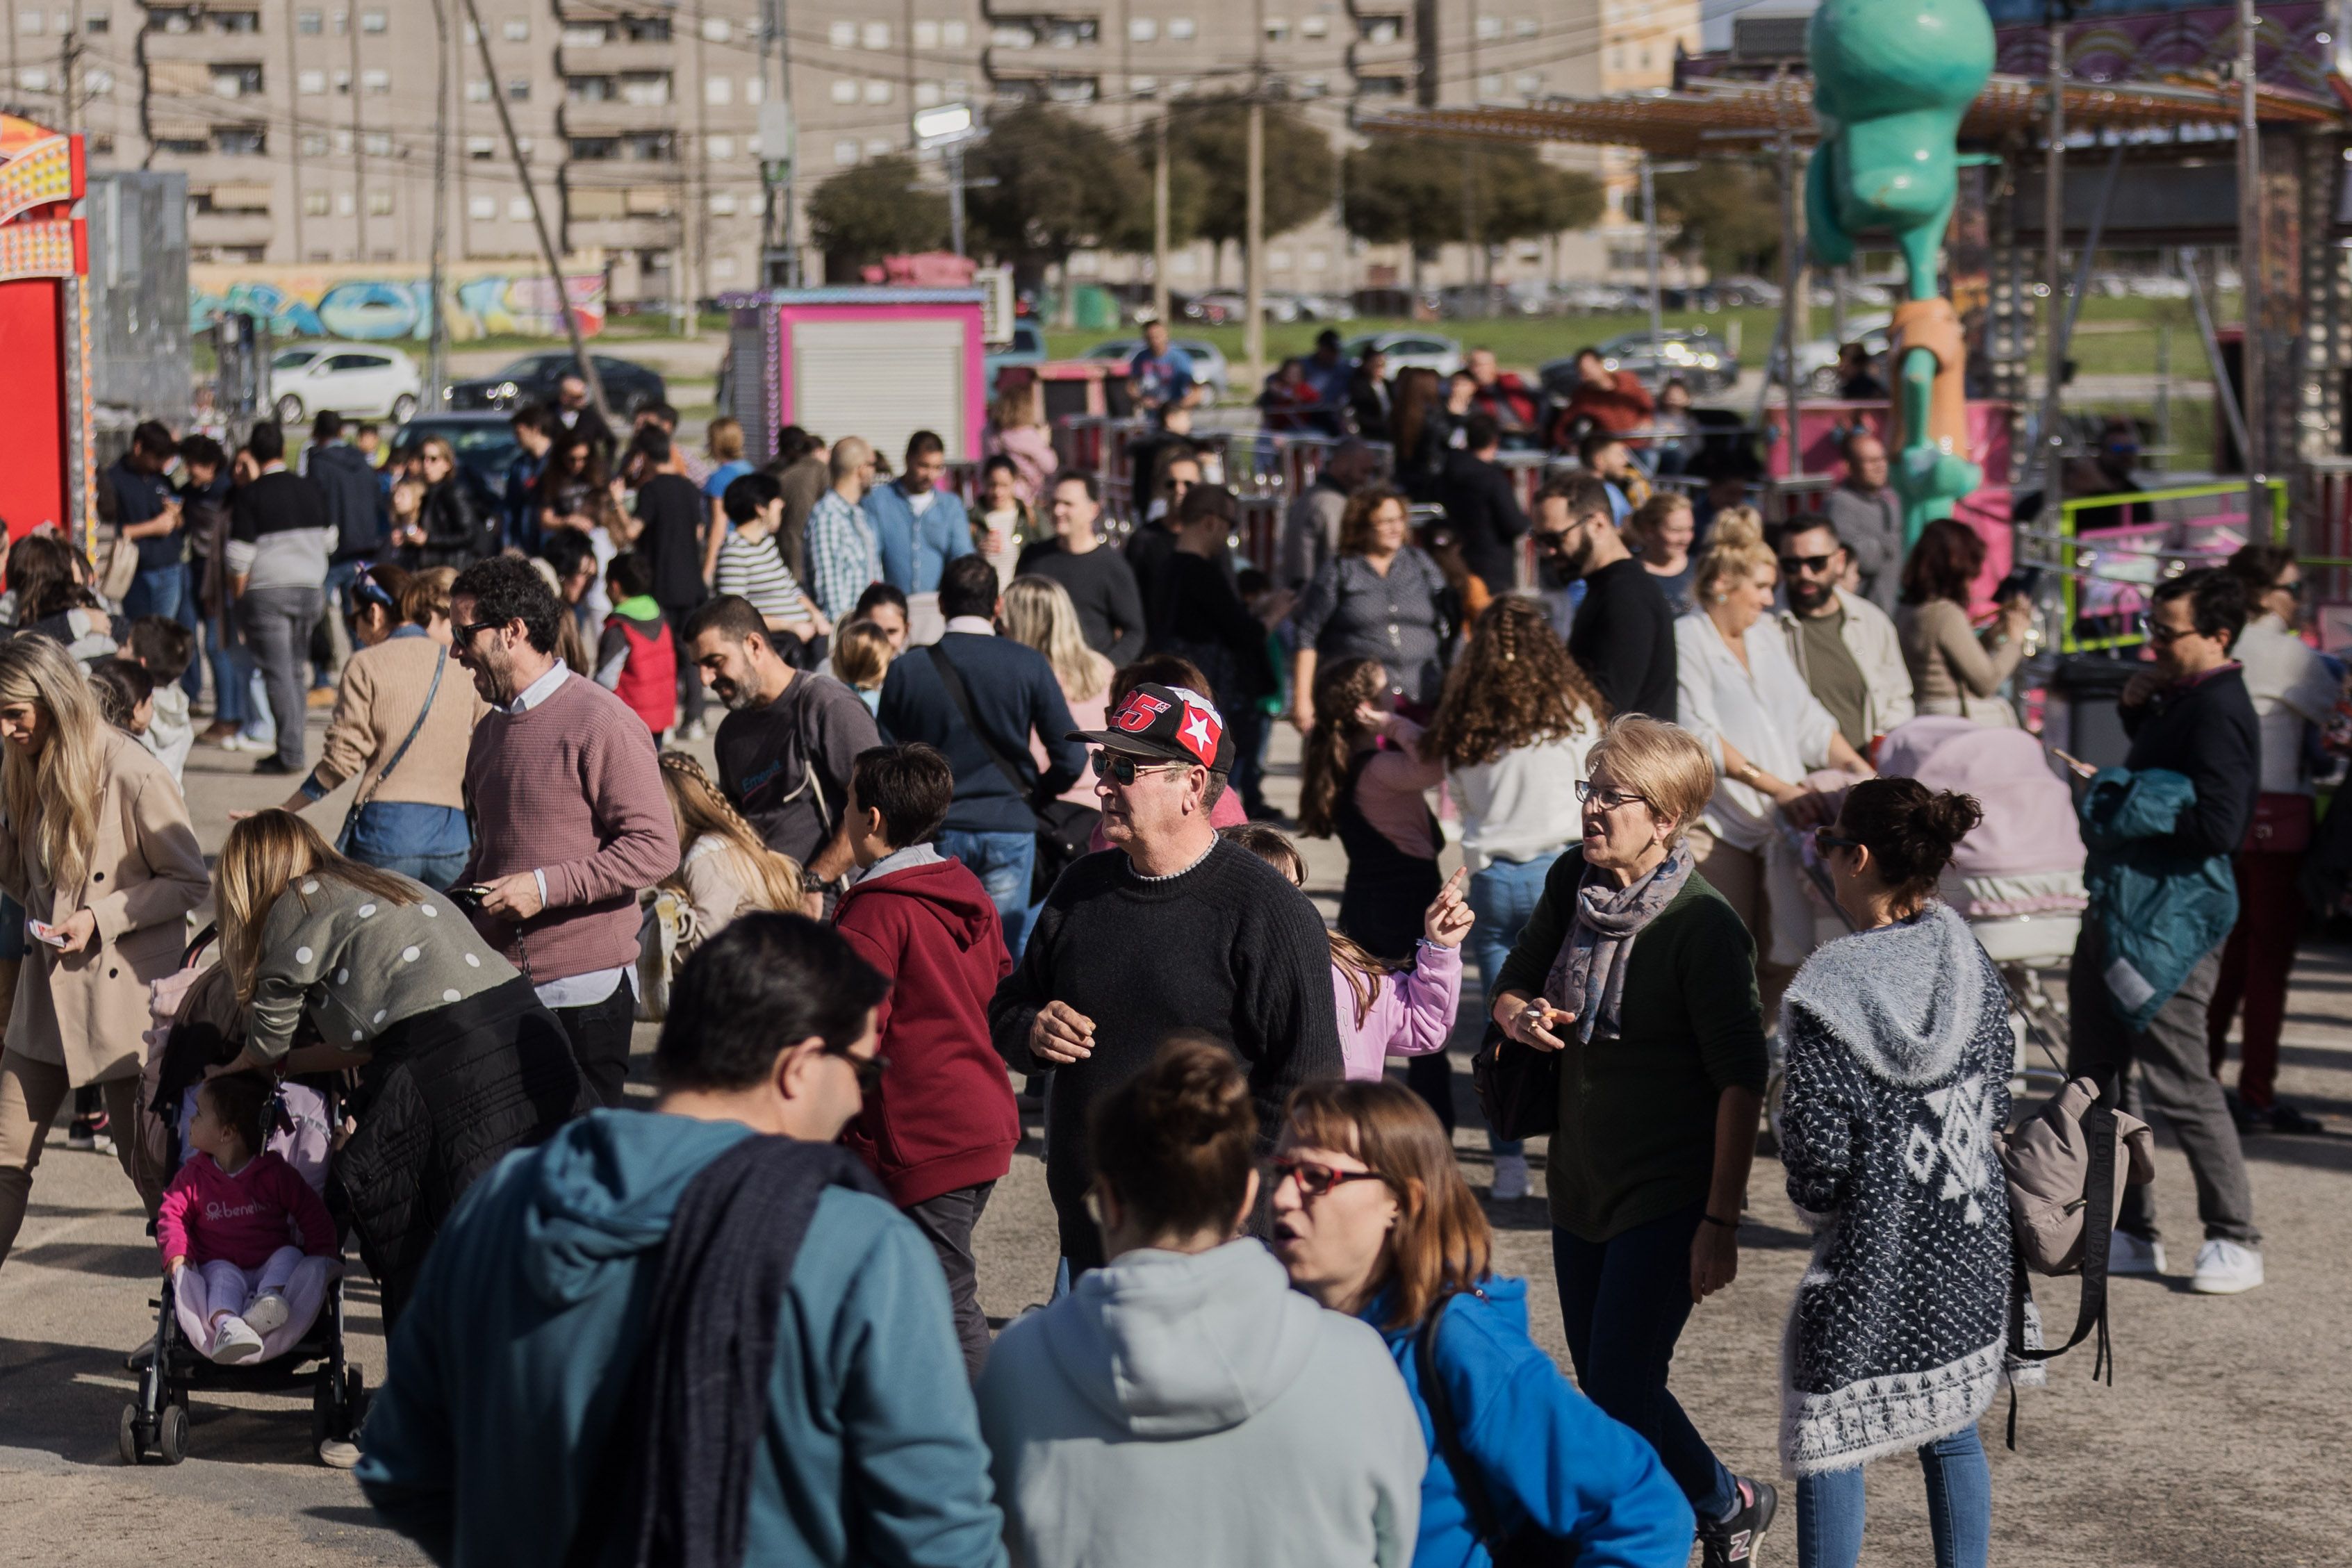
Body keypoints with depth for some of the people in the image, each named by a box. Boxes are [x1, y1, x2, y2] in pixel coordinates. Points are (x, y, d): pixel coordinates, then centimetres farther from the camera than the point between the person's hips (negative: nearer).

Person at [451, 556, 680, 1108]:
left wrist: (546, 887, -18)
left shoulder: (600, 724, -9)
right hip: (497, 982, 7)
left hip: (583, 988, -7)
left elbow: (655, 848, -15)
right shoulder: (490, 730, 17)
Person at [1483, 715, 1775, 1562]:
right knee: (1600, 1386, 13)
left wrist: (1721, 1220, -18)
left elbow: (1741, 1079, -17)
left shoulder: (1703, 927, -19)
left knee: (1622, 1388, -8)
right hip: (1582, 1176, 7)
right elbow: (1509, 987, 13)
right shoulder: (1571, 881, 1)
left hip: (1667, 1193, -7)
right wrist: (1522, 1016, -12)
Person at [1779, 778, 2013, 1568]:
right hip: (1969, 1261, 6)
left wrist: (1813, 1198, 3)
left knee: (1829, 1449, 6)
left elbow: (1817, 1155, -18)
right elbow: (1998, 1106, 8)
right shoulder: (1971, 961, -1)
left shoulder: (1829, 992, -19)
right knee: (1951, 1435, 20)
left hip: (1870, 1272, -6)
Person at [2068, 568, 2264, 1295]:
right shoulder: (2181, 698, 14)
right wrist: (2135, 708, 12)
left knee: (2178, 1084, -5)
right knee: (2097, 1077, 13)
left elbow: (2216, 827, -26)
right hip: (2117, 908, 10)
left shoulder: (2218, 711, -17)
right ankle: (2130, 1235, 21)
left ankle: (2235, 1241, 6)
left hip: (2169, 920, -10)